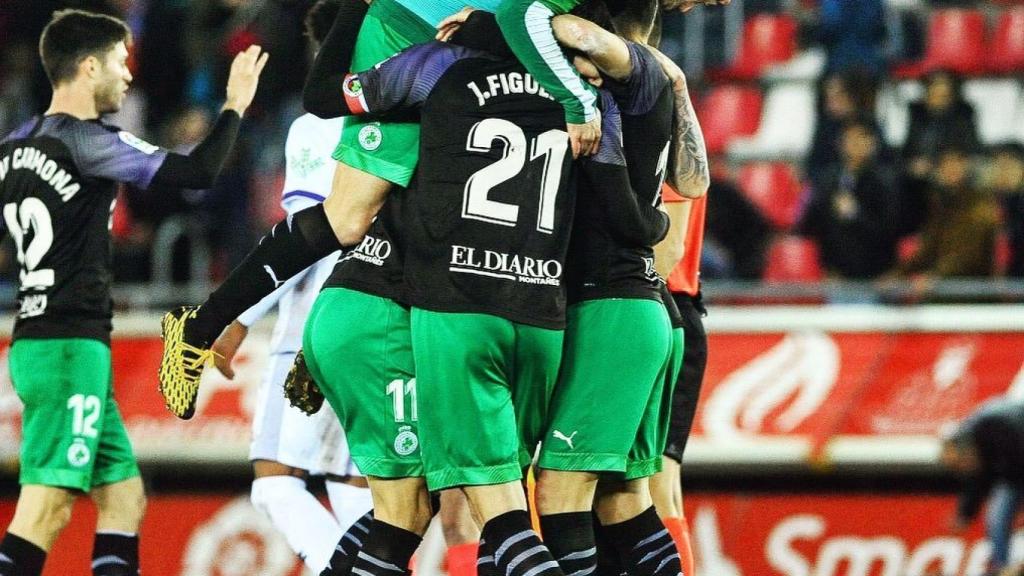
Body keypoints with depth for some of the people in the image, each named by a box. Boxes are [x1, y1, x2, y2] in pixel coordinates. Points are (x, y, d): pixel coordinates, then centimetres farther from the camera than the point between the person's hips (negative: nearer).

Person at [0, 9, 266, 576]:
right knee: (46, 508, -14)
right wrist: (235, 106, -1)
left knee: (124, 497, 12)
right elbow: (198, 171, -15)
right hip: (70, 346, -9)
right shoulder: (84, 141, -12)